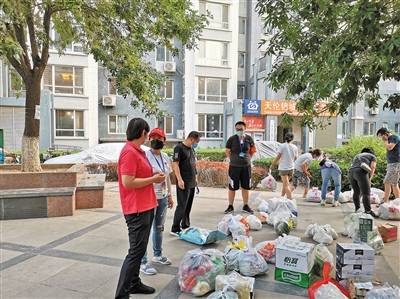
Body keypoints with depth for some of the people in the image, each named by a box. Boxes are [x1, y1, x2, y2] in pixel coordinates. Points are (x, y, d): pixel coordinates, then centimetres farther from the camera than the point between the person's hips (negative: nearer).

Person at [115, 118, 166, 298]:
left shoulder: (137, 151, 13)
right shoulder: (129, 152, -18)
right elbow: (128, 182, -23)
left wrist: (153, 176, 8)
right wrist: (153, 179, -15)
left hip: (146, 206, 10)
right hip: (137, 209, -10)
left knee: (139, 249, 19)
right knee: (136, 251, -5)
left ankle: (134, 283, 33)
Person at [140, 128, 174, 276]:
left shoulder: (165, 157, 9)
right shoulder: (145, 156, -13)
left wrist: (170, 195, 17)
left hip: (163, 197, 7)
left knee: (159, 227, 19)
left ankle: (157, 255, 36)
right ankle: (143, 262, 10)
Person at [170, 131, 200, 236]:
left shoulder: (192, 149, 15)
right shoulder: (179, 148, -11)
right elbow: (175, 164, -16)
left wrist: (195, 178, 18)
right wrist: (180, 179, -21)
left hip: (192, 183, 8)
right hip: (183, 183, -8)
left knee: (188, 206, 14)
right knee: (182, 206, -4)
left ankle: (185, 226, 26)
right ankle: (175, 229, 5)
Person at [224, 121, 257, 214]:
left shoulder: (249, 139, 1)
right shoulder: (232, 139, -4)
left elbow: (252, 151, 14)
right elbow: (227, 151, 4)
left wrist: (248, 159, 6)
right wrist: (233, 159, 2)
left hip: (246, 166, 2)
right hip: (234, 166, -2)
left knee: (245, 187, 11)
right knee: (232, 187, 3)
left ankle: (246, 206, 25)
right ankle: (230, 206, 16)